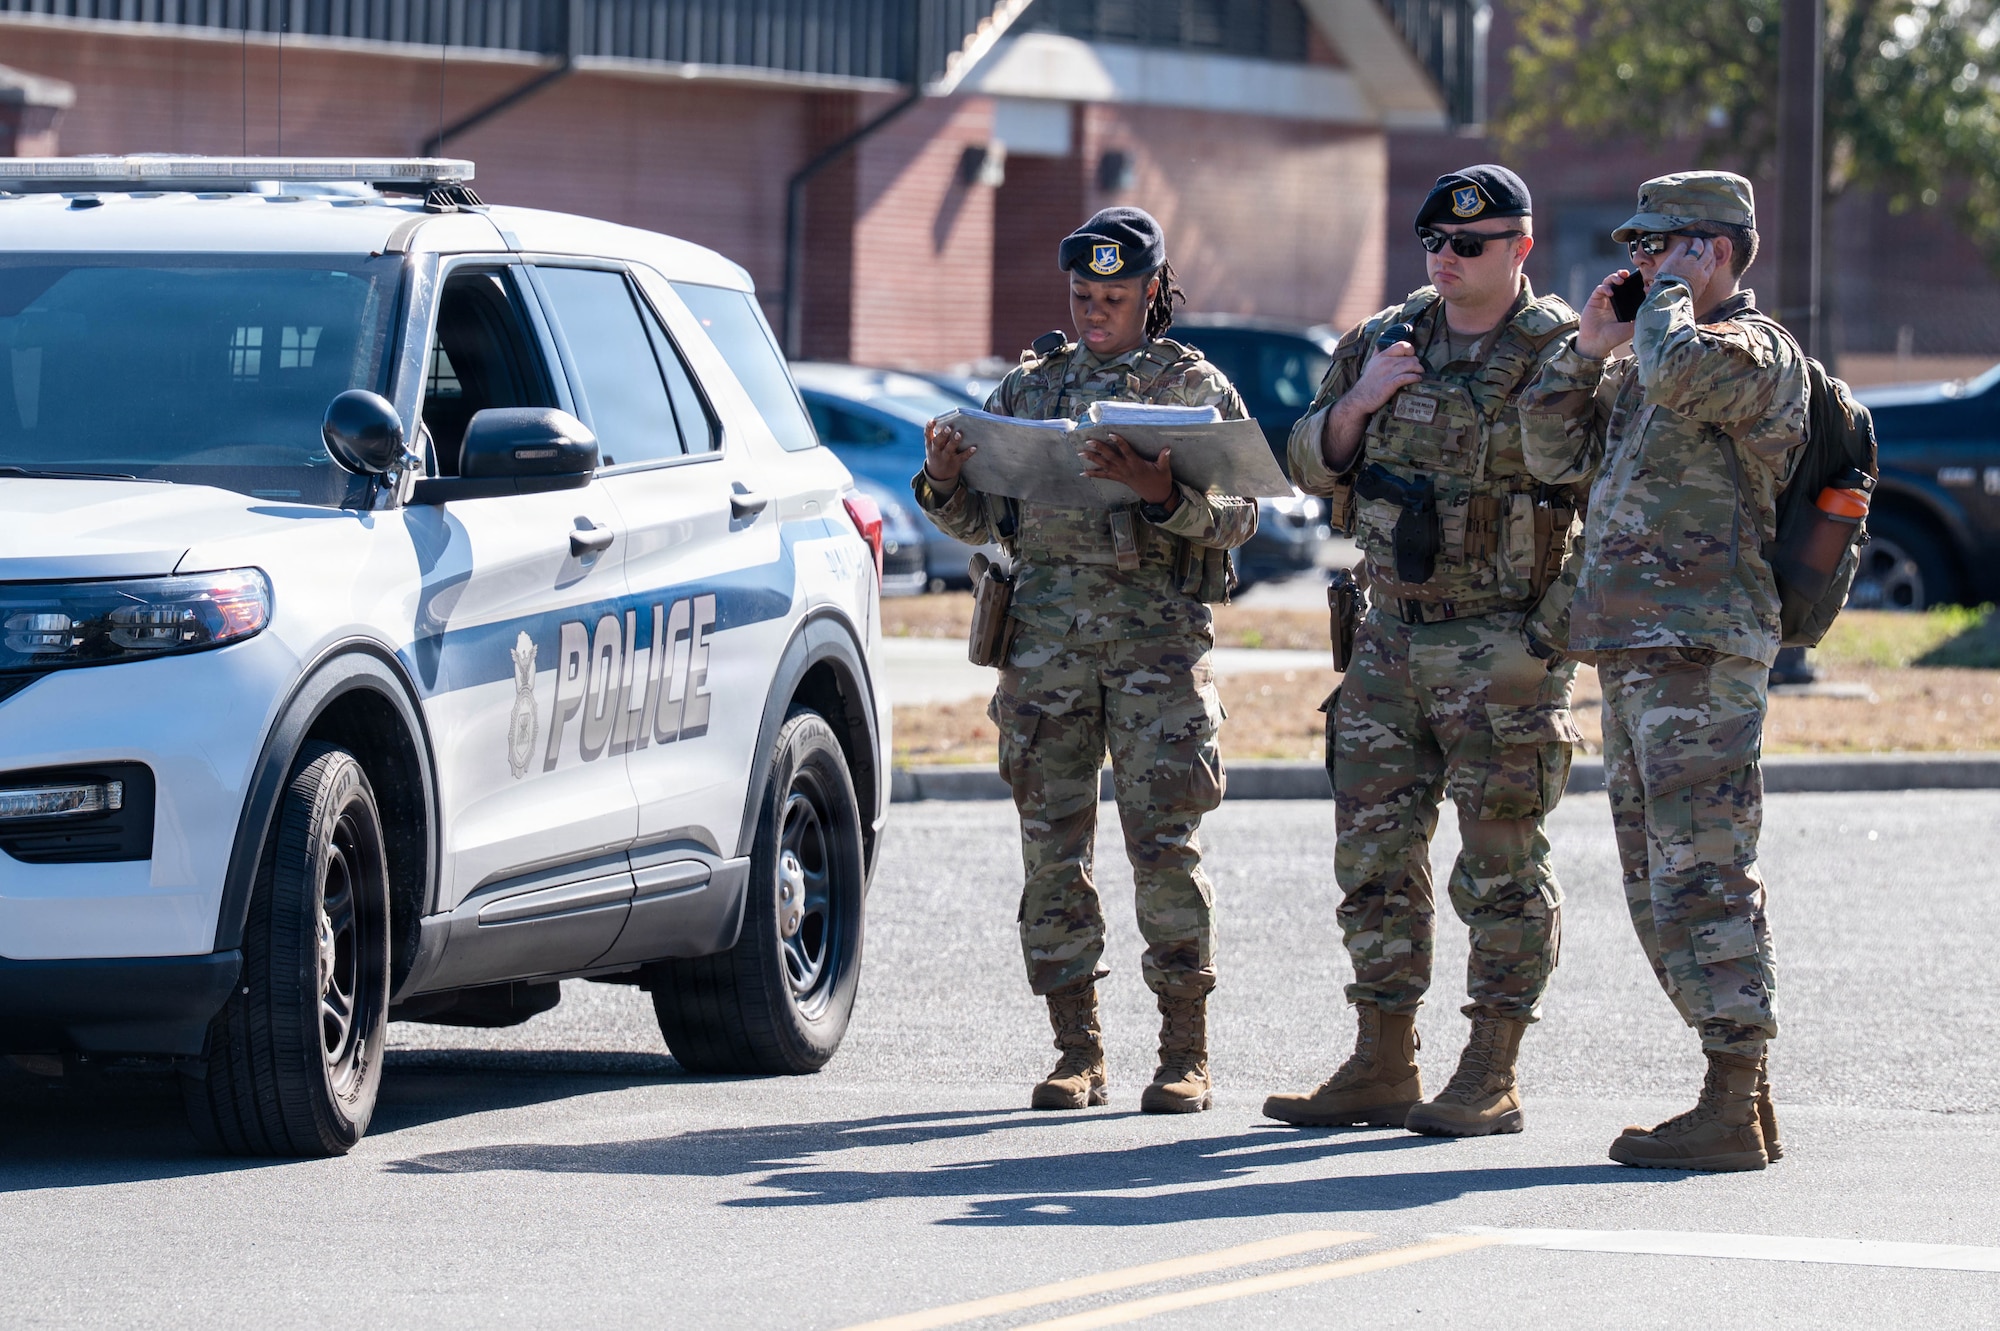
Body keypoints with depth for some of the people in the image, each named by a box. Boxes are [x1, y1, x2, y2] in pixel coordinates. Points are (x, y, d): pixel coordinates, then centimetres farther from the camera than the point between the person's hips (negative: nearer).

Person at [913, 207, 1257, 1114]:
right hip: (1046, 632, 3)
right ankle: (1077, 1053, 7)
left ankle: (1185, 1054, -1)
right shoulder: (1030, 385, 16)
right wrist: (945, 482, -5)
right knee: (1051, 844, 1)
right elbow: (984, 521, 17)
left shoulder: (1196, 387, 6)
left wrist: (1161, 492, -21)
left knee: (1165, 841, -7)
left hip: (1157, 635, -3)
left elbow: (1237, 518, -4)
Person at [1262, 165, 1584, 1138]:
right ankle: (1381, 1068, 15)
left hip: (1501, 648, -6)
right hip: (1392, 640, 6)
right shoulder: (1383, 343, 9)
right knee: (1375, 858, 7)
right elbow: (1312, 469, 15)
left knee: (1501, 868, -2)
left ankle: (1490, 1081, 2)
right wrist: (1355, 405, -4)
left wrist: (1555, 625, -17)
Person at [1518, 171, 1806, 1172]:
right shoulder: (1646, 361, 21)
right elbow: (1554, 454, 20)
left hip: (1702, 648, -10)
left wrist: (1672, 291, -12)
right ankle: (1742, 1092, 16)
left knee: (1702, 869, -12)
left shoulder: (1756, 349, -8)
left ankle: (1731, 1111, -12)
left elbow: (1679, 373, -30)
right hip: (1634, 646, 10)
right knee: (1659, 878, 12)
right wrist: (1589, 347, 9)